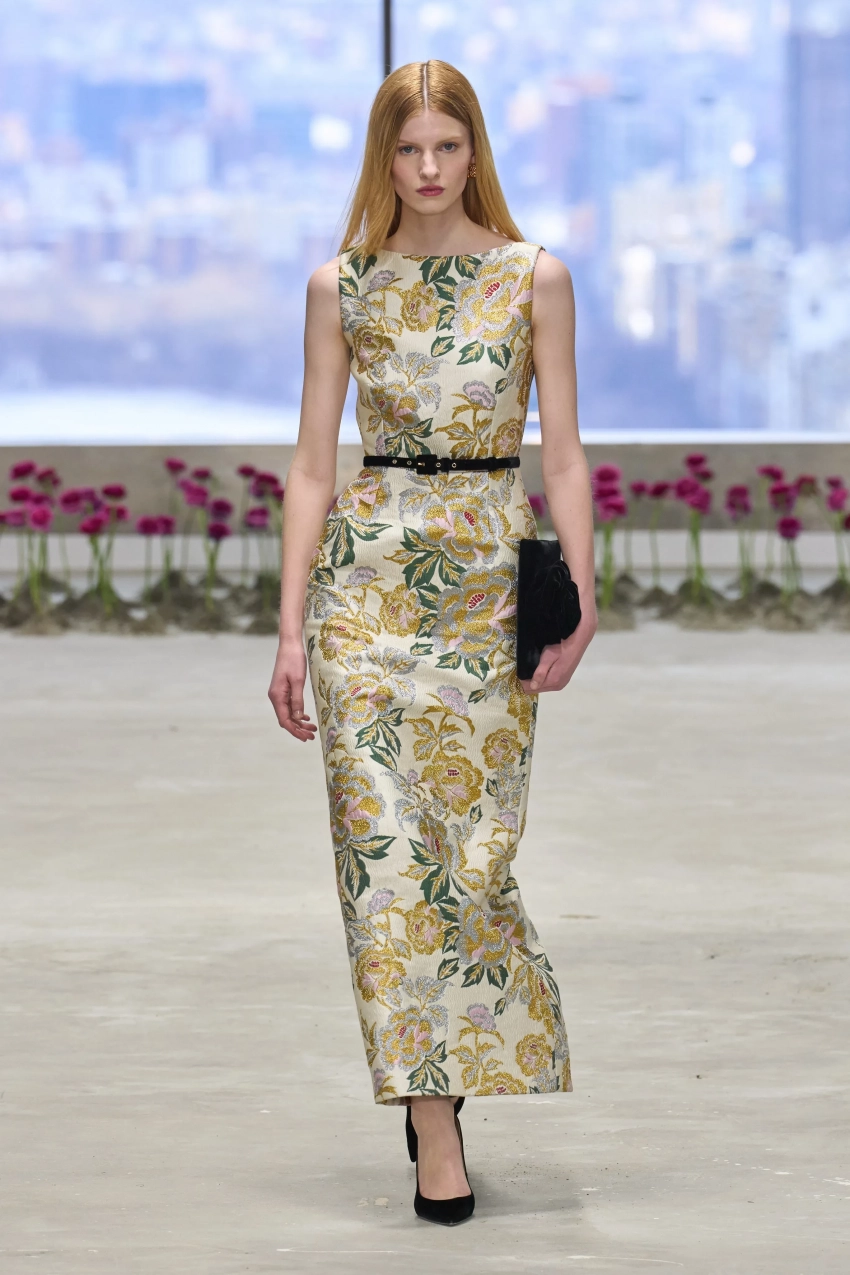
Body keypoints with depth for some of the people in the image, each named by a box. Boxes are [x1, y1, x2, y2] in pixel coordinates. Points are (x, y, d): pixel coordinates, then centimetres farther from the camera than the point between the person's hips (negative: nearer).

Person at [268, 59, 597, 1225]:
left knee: (475, 845, -1)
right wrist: (292, 626, 0)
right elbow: (313, 462, 5)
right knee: (389, 844, -6)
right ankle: (436, 1136, -2)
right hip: (369, 575, 0)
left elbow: (563, 452, 3)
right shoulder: (340, 287, 5)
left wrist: (580, 598, -7)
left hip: (491, 578, 0)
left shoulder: (535, 278, 4)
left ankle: (456, 1067, 24)